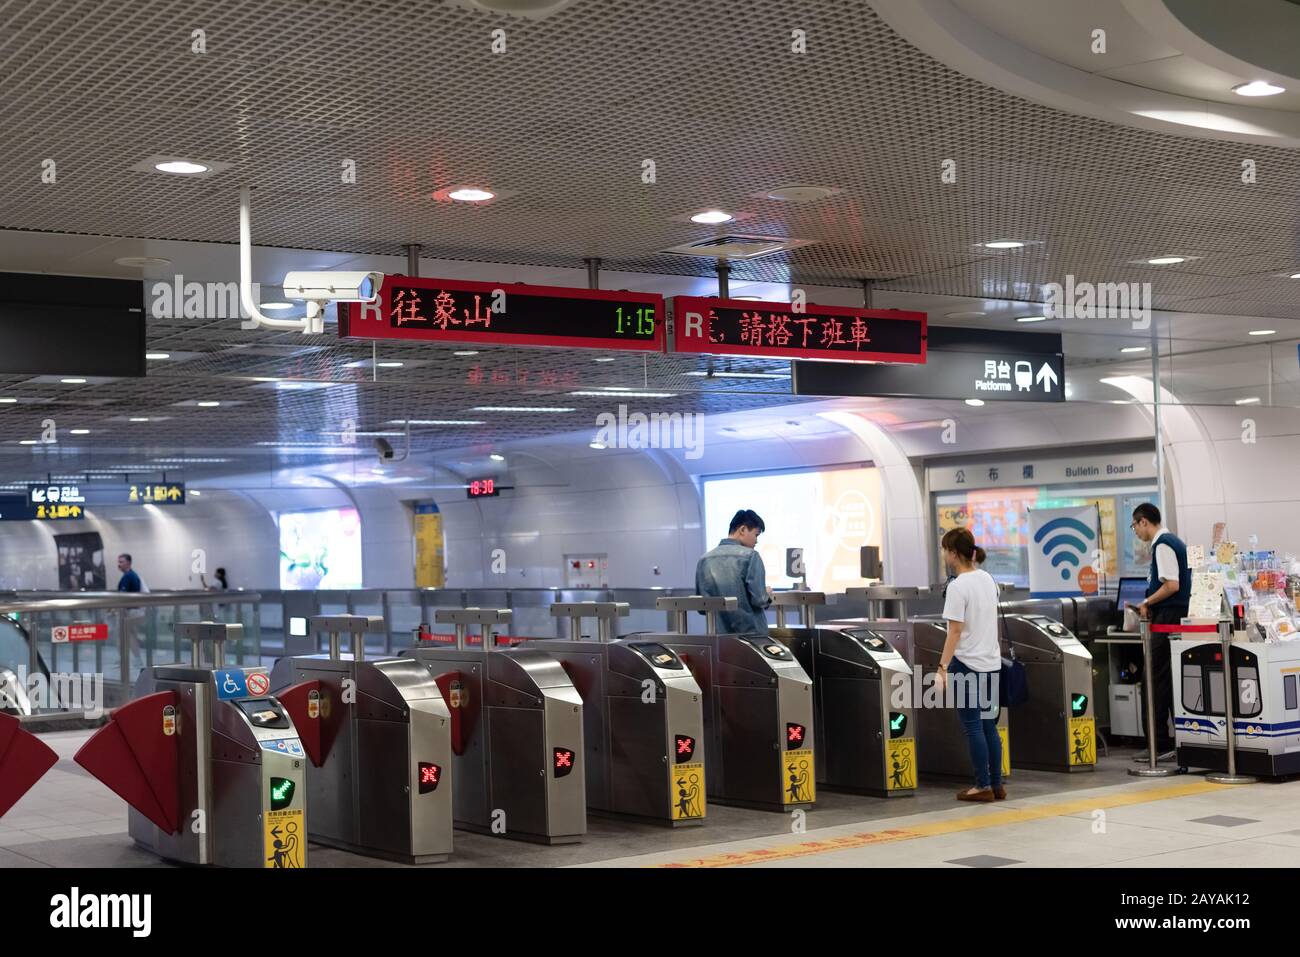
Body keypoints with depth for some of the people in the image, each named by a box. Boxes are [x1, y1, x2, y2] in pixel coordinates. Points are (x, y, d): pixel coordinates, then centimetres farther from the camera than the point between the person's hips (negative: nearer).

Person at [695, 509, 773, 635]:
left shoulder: (705, 559, 6)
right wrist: (768, 595, 7)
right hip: (750, 632, -5)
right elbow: (758, 599, -13)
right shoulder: (749, 556, -9)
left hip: (719, 633, 5)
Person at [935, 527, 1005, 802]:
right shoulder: (987, 579, 8)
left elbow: (955, 631, -19)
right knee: (989, 725, 12)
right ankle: (996, 785, 14)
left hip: (967, 663, -8)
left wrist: (942, 668, -18)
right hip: (991, 661, 8)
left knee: (973, 726, 0)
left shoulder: (958, 587, -16)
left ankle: (983, 786, 4)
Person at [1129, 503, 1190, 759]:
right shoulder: (1174, 541, 17)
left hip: (1167, 618, -10)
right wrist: (1151, 605, 15)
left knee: (1160, 681, -7)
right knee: (1174, 680, 12)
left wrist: (1147, 603, -9)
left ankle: (1161, 744, -6)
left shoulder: (1163, 545, -14)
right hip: (1179, 616, 10)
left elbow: (1171, 585, -21)